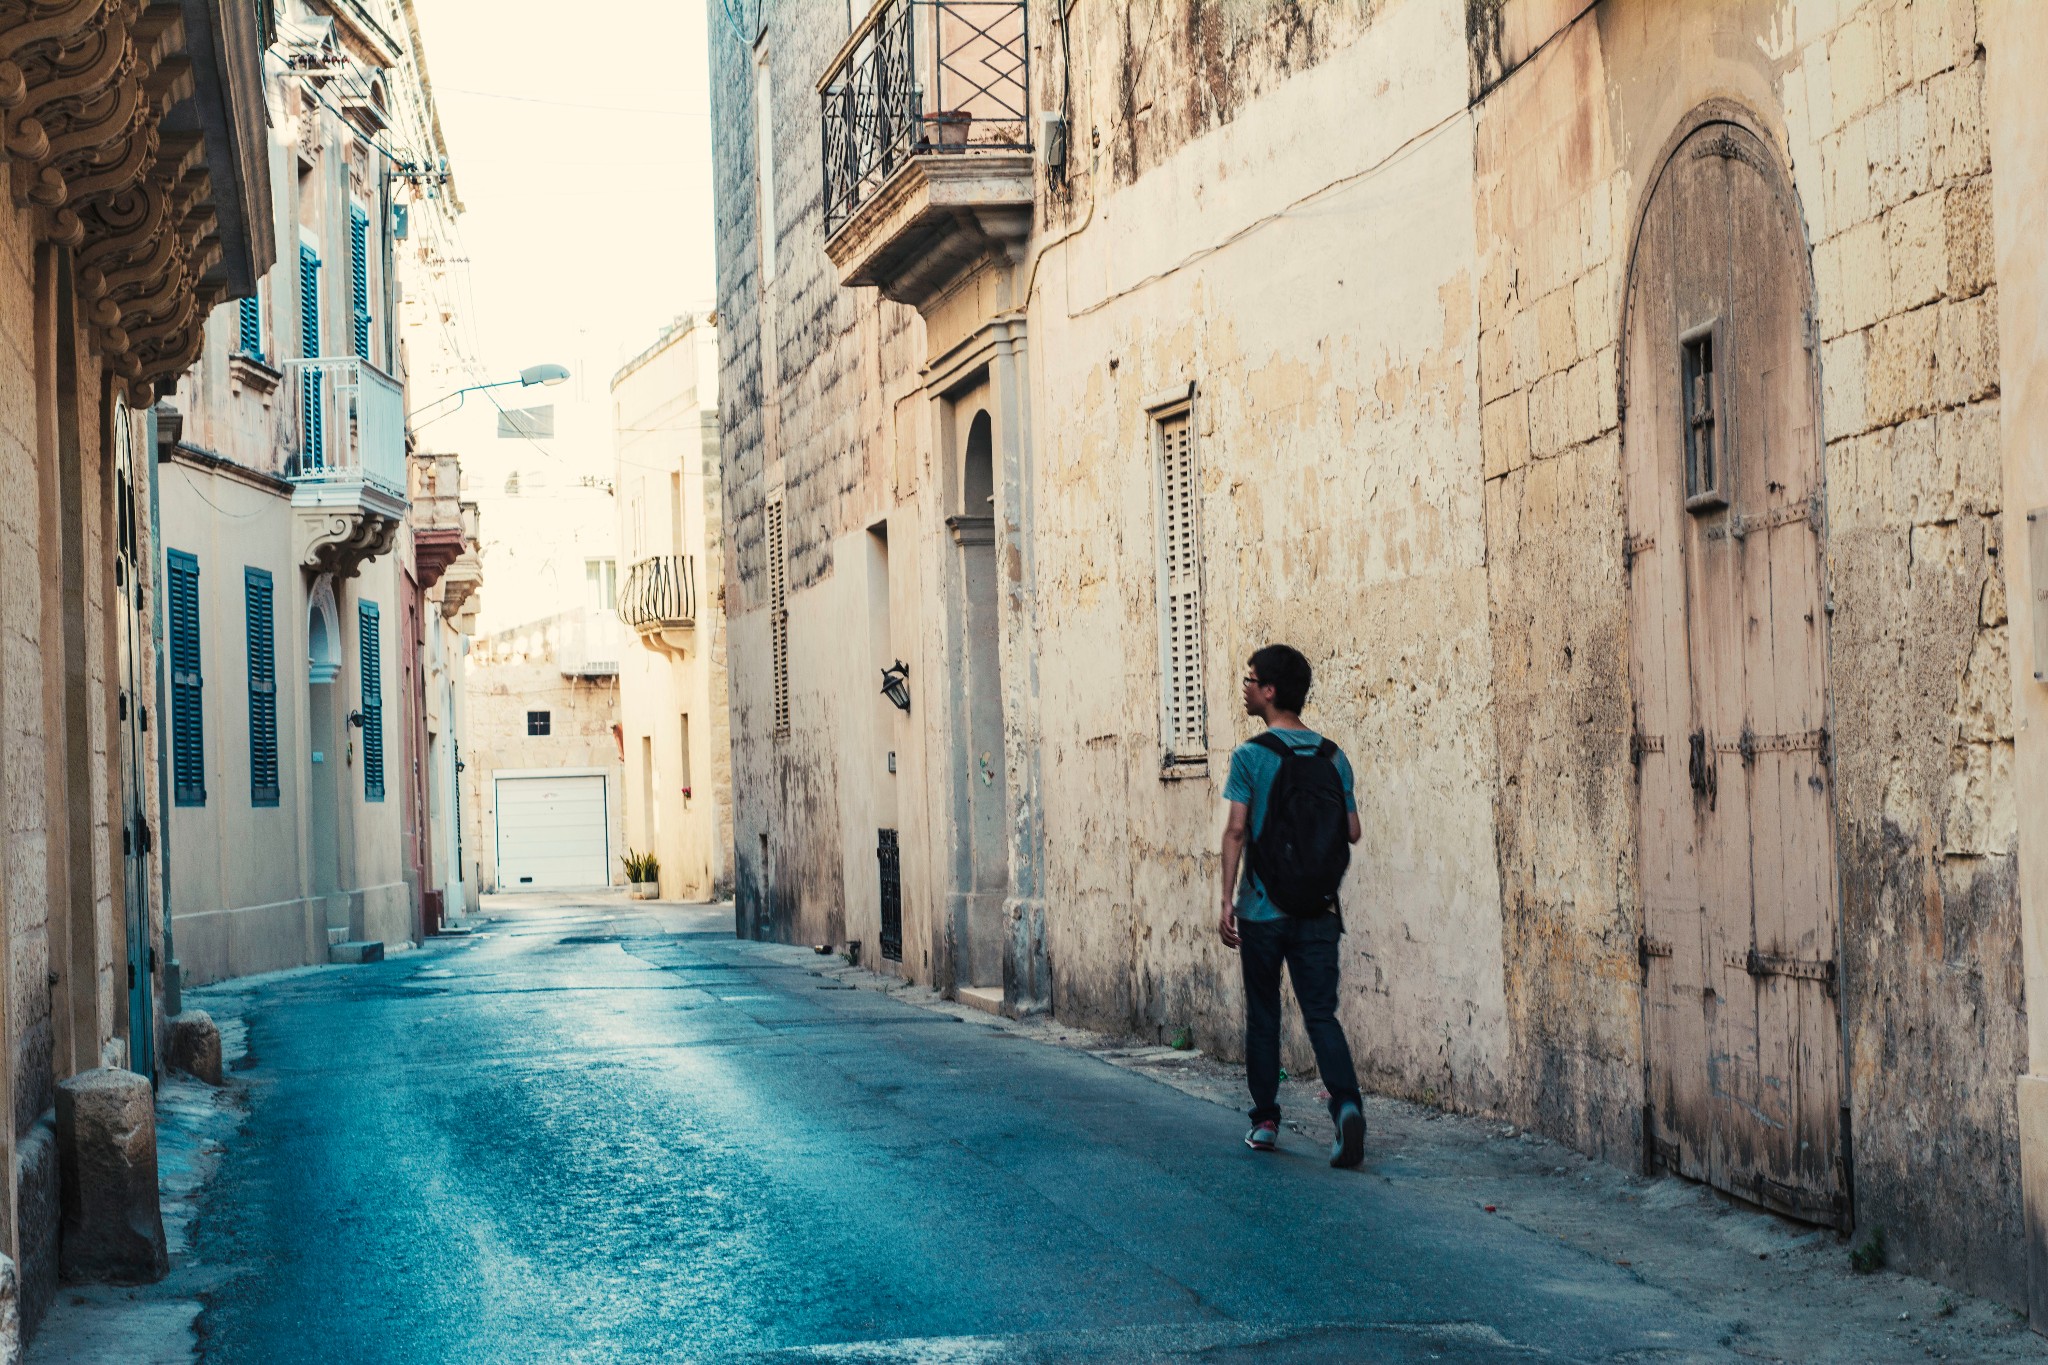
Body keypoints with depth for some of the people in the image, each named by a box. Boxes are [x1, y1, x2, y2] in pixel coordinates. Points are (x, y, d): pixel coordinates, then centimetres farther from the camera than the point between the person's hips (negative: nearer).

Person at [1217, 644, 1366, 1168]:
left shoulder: (1251, 756, -7)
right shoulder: (1332, 756, 4)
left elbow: (1237, 830, -11)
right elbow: (1352, 832, 7)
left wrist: (1226, 902, -8)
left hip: (1262, 909, -2)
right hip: (1319, 910, 3)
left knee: (1263, 1014, 11)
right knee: (1321, 1013, 1)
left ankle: (1265, 1120, 17)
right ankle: (1346, 1104, -21)